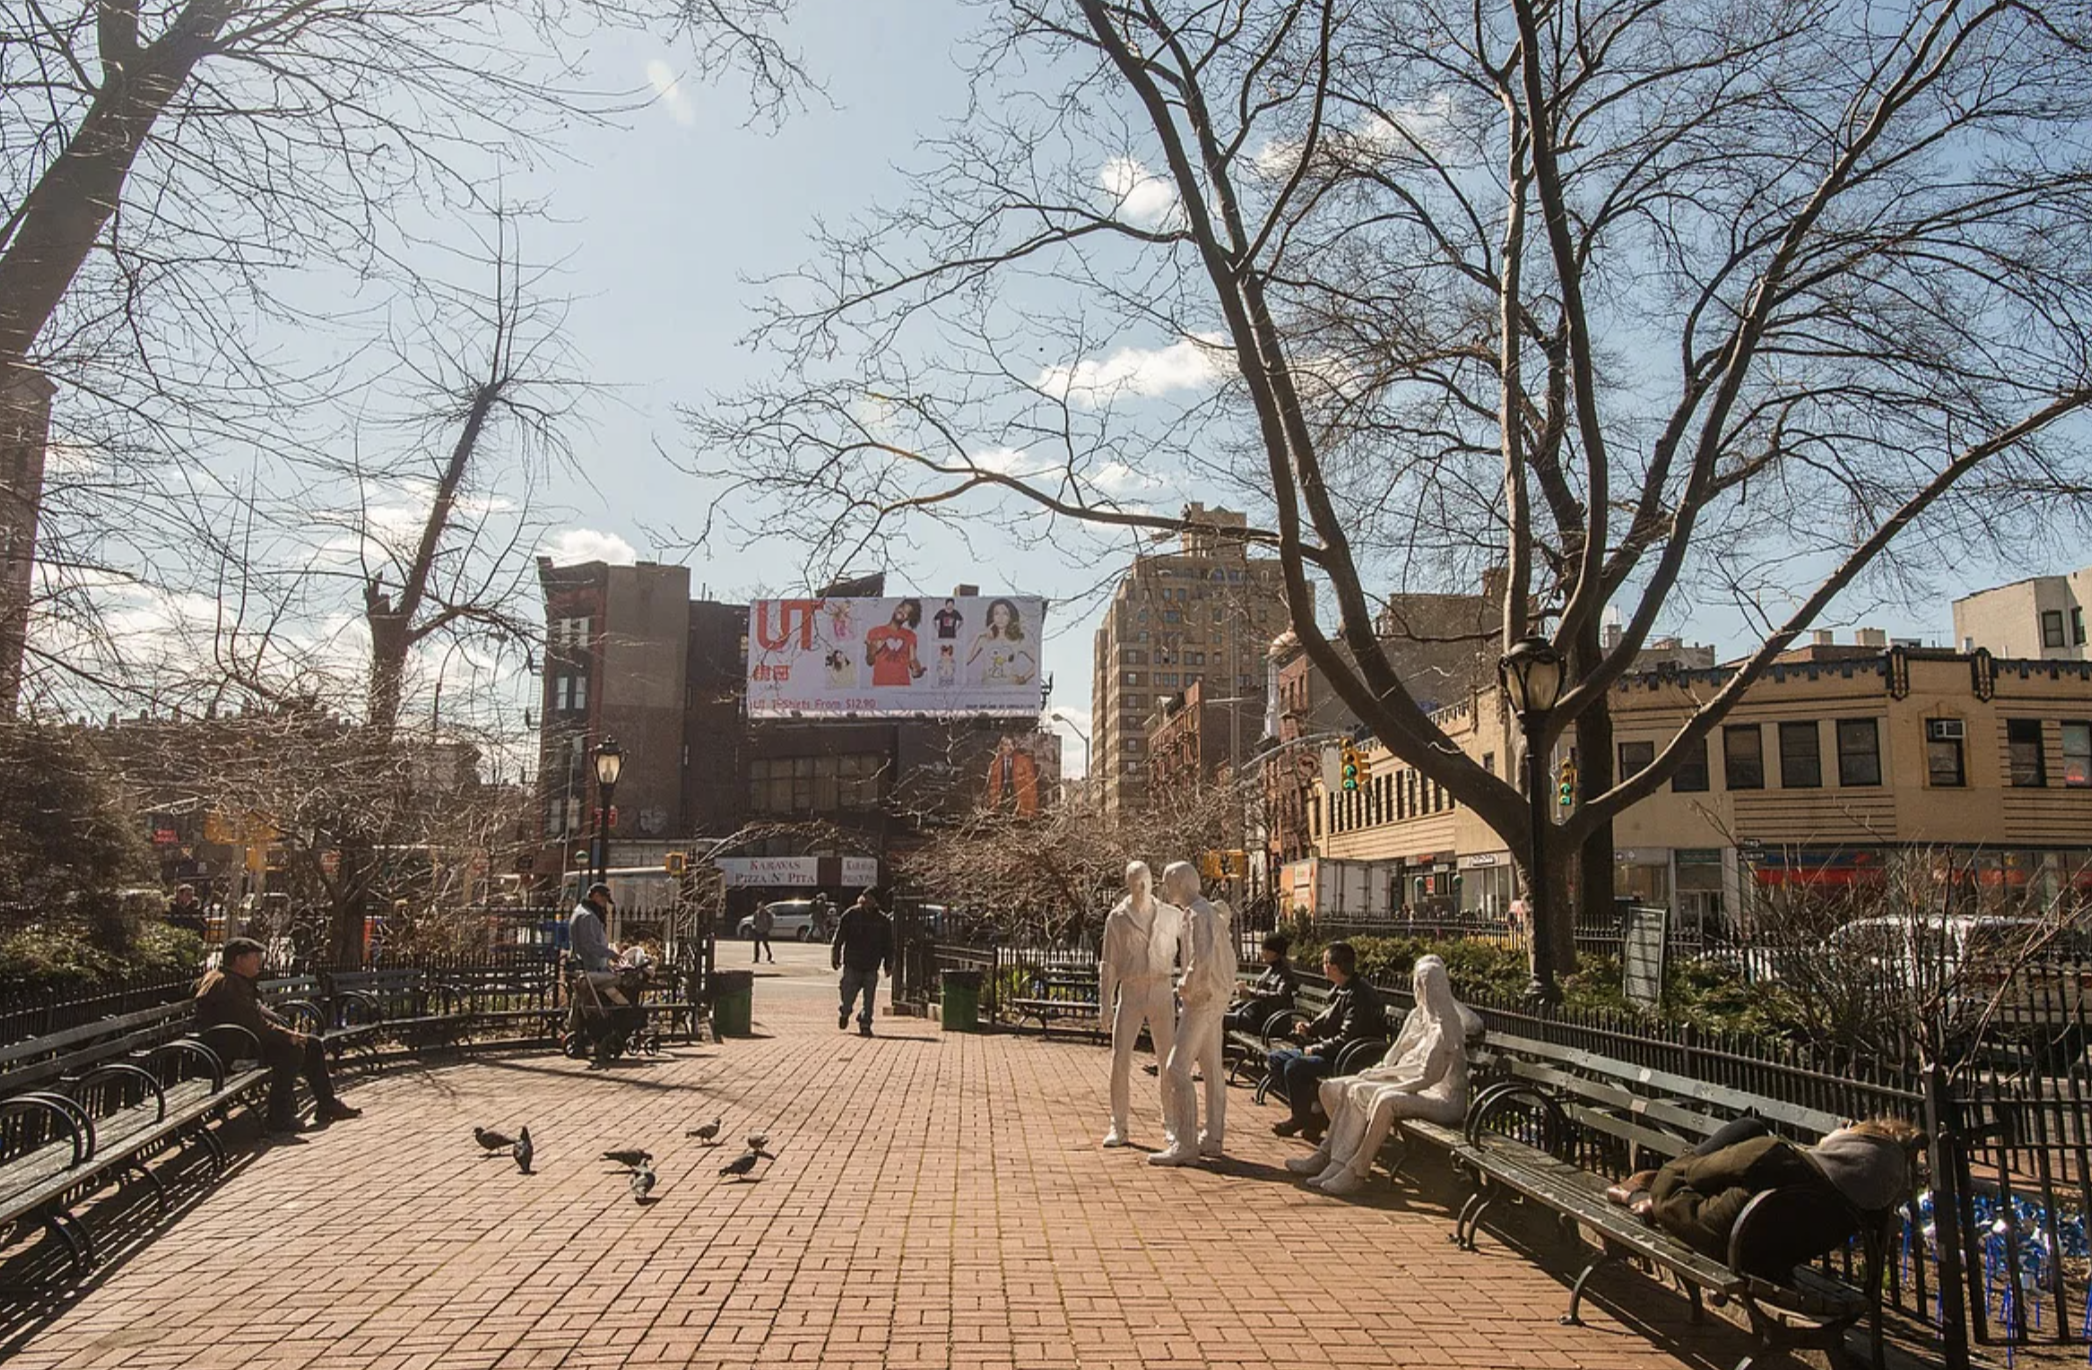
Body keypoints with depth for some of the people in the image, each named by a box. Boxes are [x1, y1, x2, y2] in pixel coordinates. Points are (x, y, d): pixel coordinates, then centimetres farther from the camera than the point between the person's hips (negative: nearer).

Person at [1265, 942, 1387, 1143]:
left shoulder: (1358, 995, -21)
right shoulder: (1339, 990, 9)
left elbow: (1346, 1039, -25)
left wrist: (1315, 1049, -16)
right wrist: (1310, 1028, 4)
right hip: (1329, 1051, 11)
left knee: (1294, 1066, -27)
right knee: (1276, 1058, 6)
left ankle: (1304, 1119, -5)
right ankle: (1311, 1110, 2)